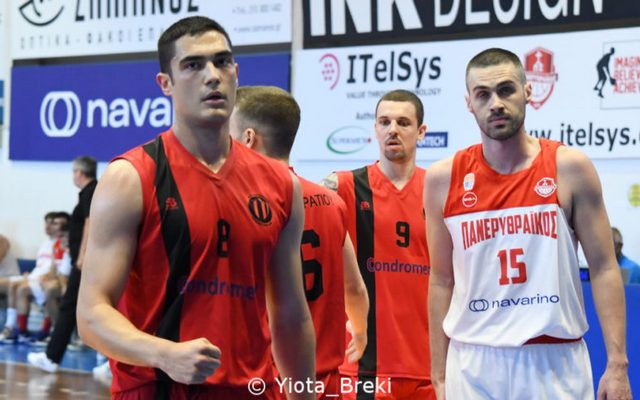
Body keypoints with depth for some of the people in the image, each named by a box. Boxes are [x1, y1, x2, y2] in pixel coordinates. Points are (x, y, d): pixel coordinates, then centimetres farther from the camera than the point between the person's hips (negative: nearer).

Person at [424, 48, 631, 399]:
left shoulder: (569, 168, -2)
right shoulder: (443, 179, 1)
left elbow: (603, 269, -2)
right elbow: (442, 282, 6)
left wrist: (617, 363, -9)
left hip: (555, 360, -1)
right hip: (472, 365, 1)